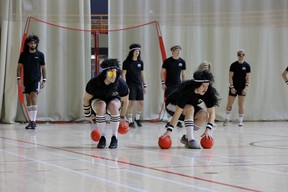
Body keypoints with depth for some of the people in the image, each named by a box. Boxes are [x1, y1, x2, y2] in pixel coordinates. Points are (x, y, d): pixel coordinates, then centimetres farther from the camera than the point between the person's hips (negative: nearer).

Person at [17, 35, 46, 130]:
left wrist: (44, 80, 2)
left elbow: (43, 68, 7)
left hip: (36, 80, -3)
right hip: (26, 81, 3)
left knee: (34, 99, -15)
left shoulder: (40, 54, 0)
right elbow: (19, 67, 7)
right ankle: (30, 121, 13)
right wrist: (19, 78, -4)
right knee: (28, 101, 6)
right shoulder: (23, 54, 3)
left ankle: (34, 121, -16)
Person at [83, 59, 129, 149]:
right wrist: (88, 115, -1)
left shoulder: (121, 84, -28)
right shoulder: (94, 83, -30)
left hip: (114, 100, 1)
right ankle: (102, 137, -22)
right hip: (97, 101, -1)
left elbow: (125, 101, -7)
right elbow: (86, 99, -11)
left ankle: (115, 137, -21)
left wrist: (122, 116, 4)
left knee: (113, 105, -35)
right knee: (101, 105, -36)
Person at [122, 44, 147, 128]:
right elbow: (123, 74, -5)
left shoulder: (140, 62, 10)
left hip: (139, 85, 5)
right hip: (130, 85, -5)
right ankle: (130, 121, 3)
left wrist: (145, 85, 13)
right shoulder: (127, 62, -4)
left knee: (141, 103, 3)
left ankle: (137, 118, 24)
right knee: (131, 102, -7)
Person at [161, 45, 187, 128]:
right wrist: (163, 83, -7)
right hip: (169, 85, -3)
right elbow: (162, 72, 1)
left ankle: (178, 121, 7)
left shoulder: (182, 62, 4)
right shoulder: (167, 61, -4)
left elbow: (183, 74, 11)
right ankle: (169, 121, 4)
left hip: (178, 85, 3)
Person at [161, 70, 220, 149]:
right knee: (189, 108, -34)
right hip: (172, 104, -5)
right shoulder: (186, 89, -38)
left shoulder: (207, 92, -24)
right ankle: (190, 140, -32)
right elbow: (178, 112, -40)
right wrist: (169, 130, -43)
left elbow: (212, 112, -23)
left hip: (190, 105, 5)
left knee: (204, 115, -21)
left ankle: (186, 137, -6)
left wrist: (208, 129, -36)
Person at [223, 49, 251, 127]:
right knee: (229, 104, 3)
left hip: (242, 88, 0)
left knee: (241, 105, 1)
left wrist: (246, 87, -12)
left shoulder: (247, 65, -1)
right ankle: (227, 119, 20)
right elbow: (230, 77, -2)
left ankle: (240, 120, 7)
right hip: (233, 88, 0)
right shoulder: (233, 65, -2)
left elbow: (248, 78, -1)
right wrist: (231, 87, -11)